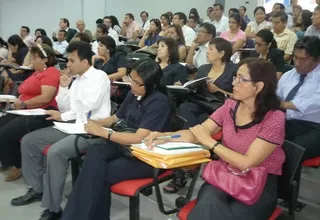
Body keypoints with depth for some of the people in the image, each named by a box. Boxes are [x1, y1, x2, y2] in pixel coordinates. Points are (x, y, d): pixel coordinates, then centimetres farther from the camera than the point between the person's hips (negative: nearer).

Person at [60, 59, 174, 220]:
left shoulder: (159, 102, -18)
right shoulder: (133, 95, 5)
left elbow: (139, 138, -24)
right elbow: (115, 118, 21)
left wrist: (102, 132, -19)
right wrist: (96, 123, 0)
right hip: (125, 146, 7)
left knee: (100, 173, -26)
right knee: (95, 153, -23)